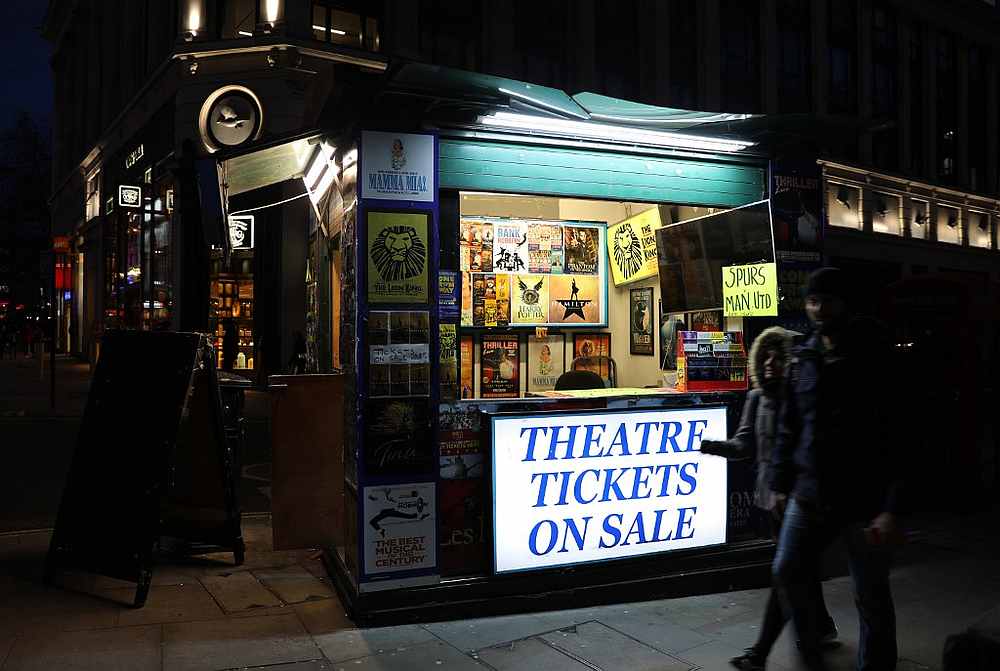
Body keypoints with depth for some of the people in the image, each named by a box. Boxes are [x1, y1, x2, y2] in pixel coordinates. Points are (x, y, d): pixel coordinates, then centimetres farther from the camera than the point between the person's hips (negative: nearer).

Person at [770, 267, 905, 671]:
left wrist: (892, 507, -18)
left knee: (871, 598, 6)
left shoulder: (874, 357, -8)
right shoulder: (803, 360, 8)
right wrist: (780, 483, 12)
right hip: (810, 494, 5)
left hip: (864, 500, -5)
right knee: (787, 572, 8)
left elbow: (898, 434, -12)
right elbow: (789, 427, 14)